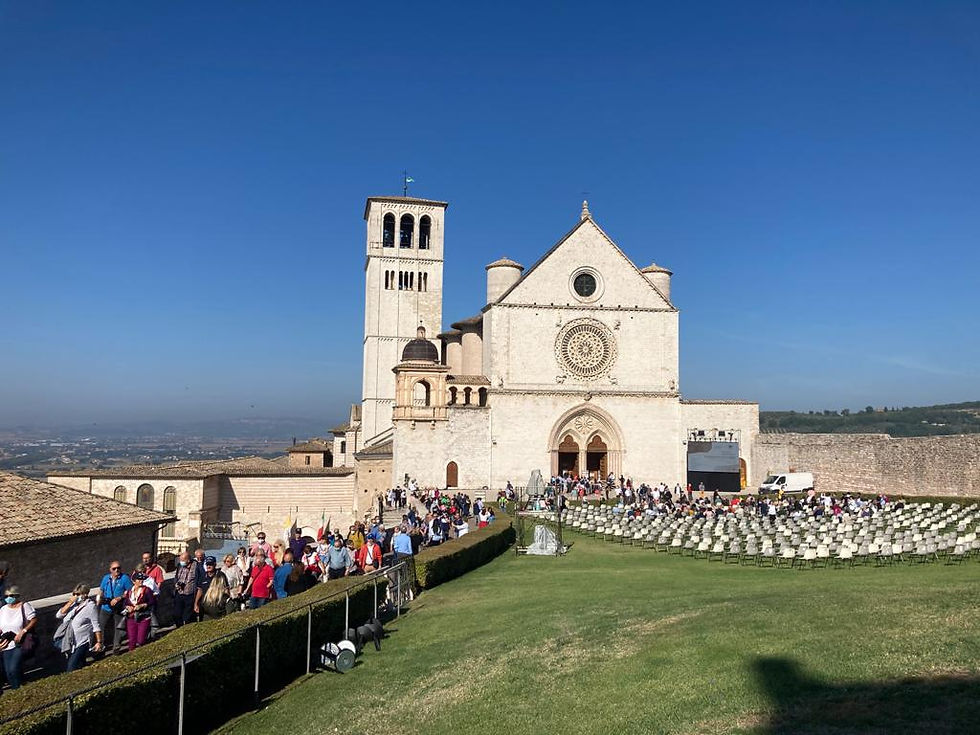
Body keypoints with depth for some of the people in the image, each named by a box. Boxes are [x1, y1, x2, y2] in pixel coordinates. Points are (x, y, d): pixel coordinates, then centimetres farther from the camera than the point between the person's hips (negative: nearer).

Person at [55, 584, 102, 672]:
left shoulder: (90, 606, -8)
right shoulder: (73, 604, 12)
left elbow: (96, 626, -8)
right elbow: (58, 615, 3)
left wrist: (99, 642, -11)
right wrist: (70, 603, -6)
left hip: (82, 643, -7)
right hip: (69, 642, 7)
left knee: (71, 669, -13)